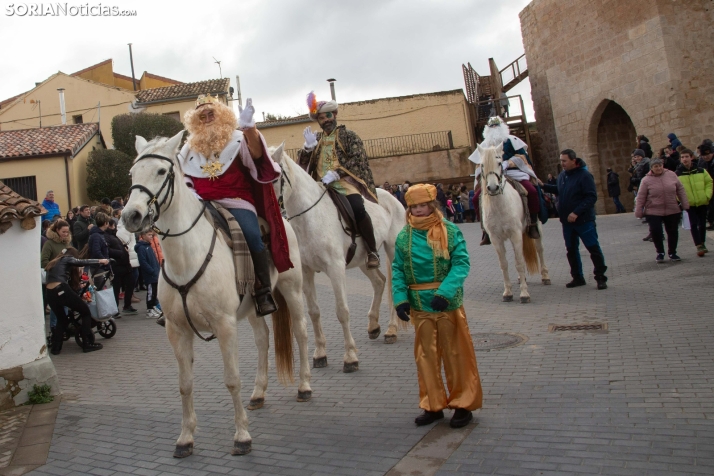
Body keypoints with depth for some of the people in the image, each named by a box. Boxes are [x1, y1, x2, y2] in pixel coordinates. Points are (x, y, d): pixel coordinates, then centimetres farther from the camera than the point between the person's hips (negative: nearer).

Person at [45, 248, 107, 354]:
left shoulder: (54, 262, 32)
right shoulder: (67, 259, 12)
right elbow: (81, 262, -7)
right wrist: (100, 261, -5)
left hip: (50, 294, 7)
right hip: (61, 290, -7)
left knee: (61, 320, 26)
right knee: (85, 312, 9)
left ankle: (55, 347, 16)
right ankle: (88, 343, 7)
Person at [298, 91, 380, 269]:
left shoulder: (348, 135, 8)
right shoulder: (315, 139, 20)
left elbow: (357, 159, -6)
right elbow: (303, 164, 13)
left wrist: (335, 174, -19)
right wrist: (308, 147, -6)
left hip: (345, 182, -5)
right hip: (320, 185, 5)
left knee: (357, 208, -32)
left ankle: (372, 250, -16)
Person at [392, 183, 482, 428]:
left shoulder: (450, 231, -7)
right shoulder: (404, 236, 2)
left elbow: (461, 264, -13)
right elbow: (397, 270, 2)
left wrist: (445, 292, -25)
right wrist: (400, 298, -11)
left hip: (448, 304, -3)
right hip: (419, 306, 3)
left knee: (455, 354, 7)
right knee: (426, 356, 11)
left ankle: (463, 404, 23)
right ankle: (433, 405, 25)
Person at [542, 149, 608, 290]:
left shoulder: (584, 175, -14)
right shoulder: (562, 175, 7)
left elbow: (591, 197, -19)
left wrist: (577, 212, -26)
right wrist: (544, 187, 13)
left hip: (584, 220, -7)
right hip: (567, 221, 7)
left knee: (593, 248, -1)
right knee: (571, 250, 12)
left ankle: (601, 278, 8)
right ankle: (577, 277, 23)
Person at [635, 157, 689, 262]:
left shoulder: (671, 175, 1)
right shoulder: (646, 180, -6)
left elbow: (680, 190, 7)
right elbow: (641, 197, -5)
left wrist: (685, 204, 4)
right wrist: (638, 212, -6)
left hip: (673, 211, 3)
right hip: (654, 212, -2)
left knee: (673, 231, 8)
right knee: (655, 231, -12)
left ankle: (672, 253, 27)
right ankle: (660, 253, 10)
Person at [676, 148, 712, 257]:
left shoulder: (701, 171, 2)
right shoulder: (678, 173, -4)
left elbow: (709, 183, 8)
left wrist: (708, 195, -4)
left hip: (703, 202, 2)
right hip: (690, 204, -2)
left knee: (702, 224, 12)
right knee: (693, 224, -9)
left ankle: (702, 243, 28)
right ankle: (699, 246, -7)